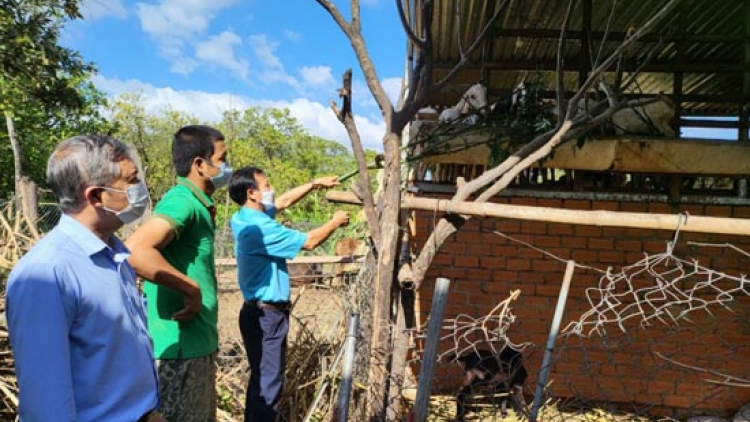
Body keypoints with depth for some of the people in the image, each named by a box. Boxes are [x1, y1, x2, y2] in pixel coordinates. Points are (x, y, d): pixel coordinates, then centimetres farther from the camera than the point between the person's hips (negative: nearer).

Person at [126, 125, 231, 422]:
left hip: (198, 346, 9)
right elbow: (134, 251, -34)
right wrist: (191, 289, -27)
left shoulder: (197, 205, 12)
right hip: (180, 350, -9)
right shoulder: (182, 201, -19)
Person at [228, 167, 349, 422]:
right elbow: (308, 242, -17)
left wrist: (315, 184, 15)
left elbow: (283, 202, 19)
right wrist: (335, 223, -2)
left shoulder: (244, 218, 6)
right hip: (267, 314, -10)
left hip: (259, 311, 10)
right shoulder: (259, 227, -23)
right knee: (269, 381, 0)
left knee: (261, 377, 21)